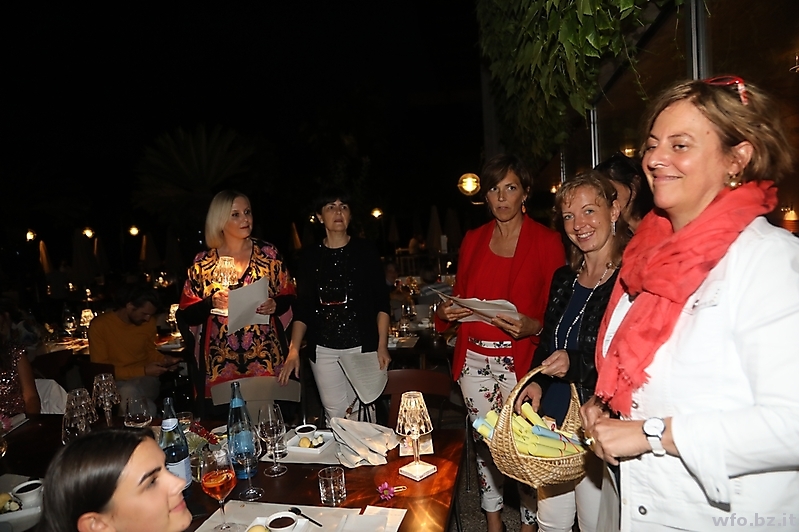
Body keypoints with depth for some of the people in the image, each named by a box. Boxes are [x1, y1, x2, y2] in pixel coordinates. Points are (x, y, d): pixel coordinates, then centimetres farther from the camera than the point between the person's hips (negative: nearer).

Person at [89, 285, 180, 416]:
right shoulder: (99, 325, -11)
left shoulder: (148, 323, 1)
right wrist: (143, 370, -18)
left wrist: (164, 359, -4)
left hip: (146, 380, 3)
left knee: (128, 393, -35)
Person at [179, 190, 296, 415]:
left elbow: (288, 297, 7)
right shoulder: (202, 262, 2)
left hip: (267, 359, 0)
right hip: (220, 363, 0)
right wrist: (212, 303, -13)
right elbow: (188, 314, 4)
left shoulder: (268, 253, 1)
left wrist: (275, 305, -13)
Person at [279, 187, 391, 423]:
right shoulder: (311, 257, 6)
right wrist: (294, 350, -4)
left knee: (362, 413, 0)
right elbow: (302, 308, 7)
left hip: (362, 346, -1)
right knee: (335, 415, 7)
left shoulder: (365, 251, 1)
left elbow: (381, 302, 1)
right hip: (323, 350, 2)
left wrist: (382, 346, -7)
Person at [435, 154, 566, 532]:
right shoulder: (473, 240, 11)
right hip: (474, 358, 4)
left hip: (521, 358, -4)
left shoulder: (547, 241, -2)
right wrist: (446, 311, -2)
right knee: (485, 441, 13)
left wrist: (531, 326, -20)